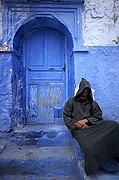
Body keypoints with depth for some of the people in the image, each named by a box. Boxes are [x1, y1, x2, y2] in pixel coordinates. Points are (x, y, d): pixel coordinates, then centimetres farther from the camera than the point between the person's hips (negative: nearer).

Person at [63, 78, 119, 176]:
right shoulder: (71, 102, 14)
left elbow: (98, 117, 13)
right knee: (90, 147, -38)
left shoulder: (93, 103, 22)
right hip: (79, 130, -4)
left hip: (93, 126, 4)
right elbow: (66, 117, 6)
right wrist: (78, 125, -11)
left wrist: (86, 120, -7)